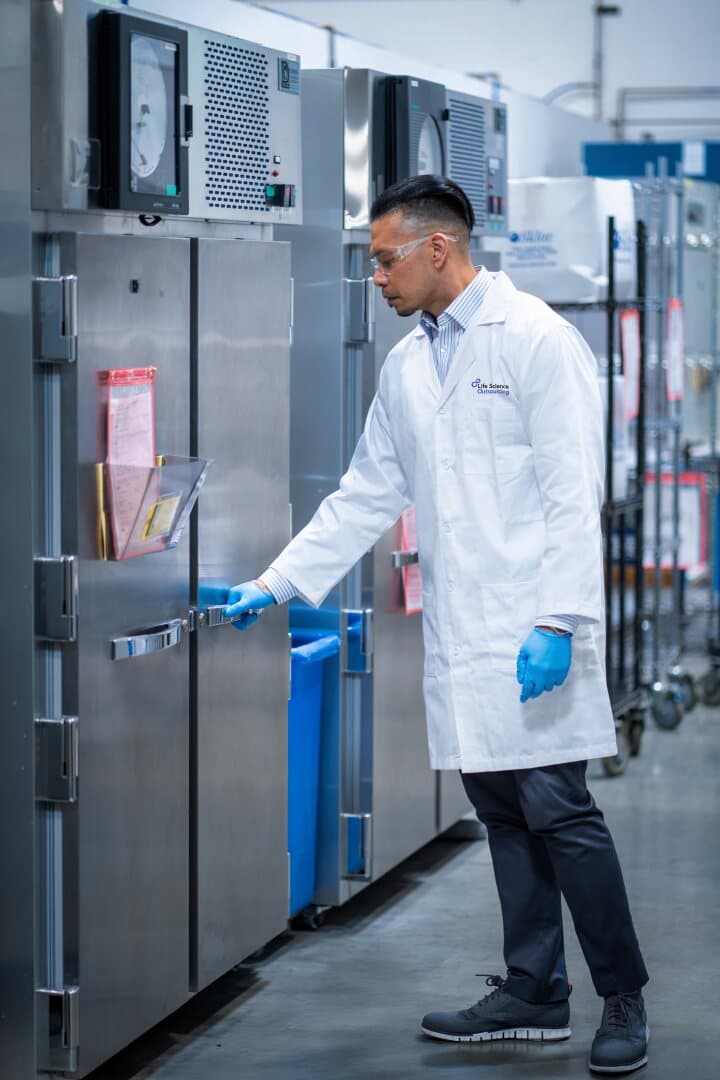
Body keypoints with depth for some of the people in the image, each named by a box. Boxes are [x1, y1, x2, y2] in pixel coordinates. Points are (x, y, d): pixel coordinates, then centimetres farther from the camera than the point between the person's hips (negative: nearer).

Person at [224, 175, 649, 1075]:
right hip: (460, 642, 7)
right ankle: (534, 993, 17)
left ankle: (623, 999, 5)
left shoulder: (536, 340, -7)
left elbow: (574, 495, -12)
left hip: (534, 636, -7)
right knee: (502, 814, 9)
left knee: (558, 811, -7)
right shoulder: (406, 365, 15)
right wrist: (277, 585, 14)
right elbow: (365, 496, 20)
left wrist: (558, 624, -19)